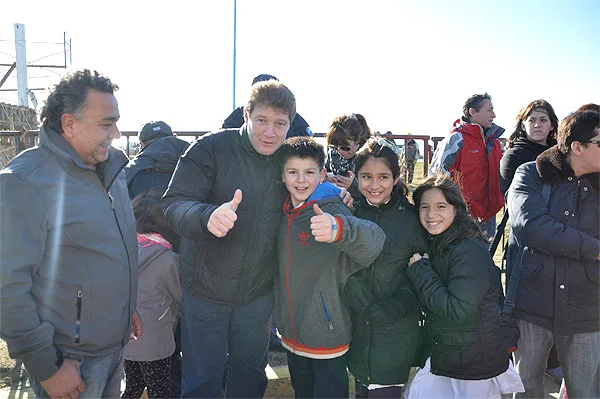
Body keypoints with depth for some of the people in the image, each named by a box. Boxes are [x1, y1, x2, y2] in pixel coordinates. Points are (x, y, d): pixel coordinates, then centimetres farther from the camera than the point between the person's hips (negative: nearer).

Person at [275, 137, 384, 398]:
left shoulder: (331, 210, -18)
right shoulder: (283, 213, 1)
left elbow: (373, 239, -38)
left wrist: (339, 229, -57)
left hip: (327, 336, -6)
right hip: (292, 333, 6)